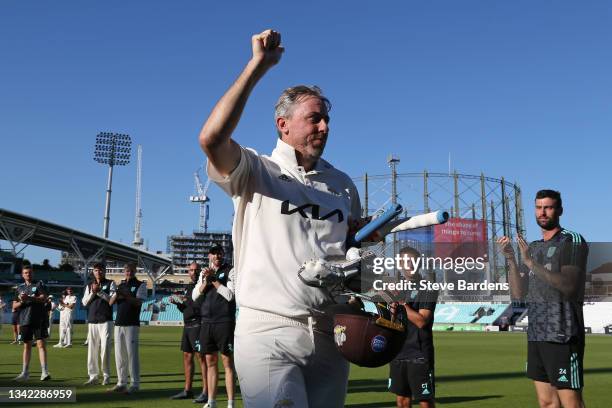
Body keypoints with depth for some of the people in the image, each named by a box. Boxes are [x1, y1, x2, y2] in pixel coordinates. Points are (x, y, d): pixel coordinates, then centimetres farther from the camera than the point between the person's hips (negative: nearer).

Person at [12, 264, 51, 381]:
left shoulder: (39, 284, 3)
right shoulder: (20, 287, 16)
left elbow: (44, 298, -12)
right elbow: (14, 305, 13)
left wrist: (29, 298, -22)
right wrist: (21, 301, -8)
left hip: (39, 320, -4)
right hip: (25, 320, 4)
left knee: (41, 344, -10)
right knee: (27, 345, 11)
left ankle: (44, 372, -13)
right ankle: (25, 372, 18)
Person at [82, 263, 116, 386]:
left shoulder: (110, 284, 4)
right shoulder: (89, 286, 15)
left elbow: (112, 299, -8)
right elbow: (84, 302, 7)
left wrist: (100, 291, -15)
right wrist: (93, 292, -8)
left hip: (106, 321, -4)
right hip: (92, 321, 4)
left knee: (105, 349, -5)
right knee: (92, 350, 4)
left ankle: (106, 376, 4)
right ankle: (93, 376, 9)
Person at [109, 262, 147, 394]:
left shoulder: (140, 285, 1)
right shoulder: (120, 285, 17)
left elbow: (138, 302, -13)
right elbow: (111, 302, 8)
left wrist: (126, 295, -27)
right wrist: (117, 294, -12)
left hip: (132, 324, -6)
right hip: (119, 324, 6)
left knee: (132, 354, -7)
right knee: (119, 354, 8)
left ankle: (135, 384, -4)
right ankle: (121, 383, 16)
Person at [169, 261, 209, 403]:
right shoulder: (188, 287, 19)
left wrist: (187, 301, -17)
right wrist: (178, 303, 6)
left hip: (197, 325, -9)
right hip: (187, 326, 9)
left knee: (201, 357, -9)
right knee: (187, 356, 12)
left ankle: (205, 392, -8)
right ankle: (187, 390, 20)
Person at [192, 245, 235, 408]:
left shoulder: (229, 271, -1)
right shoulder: (204, 272, 15)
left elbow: (230, 295, -12)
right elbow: (195, 296, 8)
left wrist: (214, 279, -10)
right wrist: (205, 281, -7)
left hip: (224, 322, -5)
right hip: (206, 322, 5)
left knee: (227, 362, -4)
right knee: (210, 362, 10)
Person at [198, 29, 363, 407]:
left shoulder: (342, 184, 16)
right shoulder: (256, 172, 0)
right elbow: (212, 139, -20)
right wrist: (258, 66, -16)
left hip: (330, 333, 6)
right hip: (270, 332, -5)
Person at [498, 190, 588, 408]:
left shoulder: (573, 241, -4)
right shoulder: (533, 248, 16)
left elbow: (568, 286, -18)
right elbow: (518, 294, 11)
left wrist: (531, 262, -24)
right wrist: (511, 259, -2)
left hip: (562, 336, -7)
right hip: (536, 335, 7)